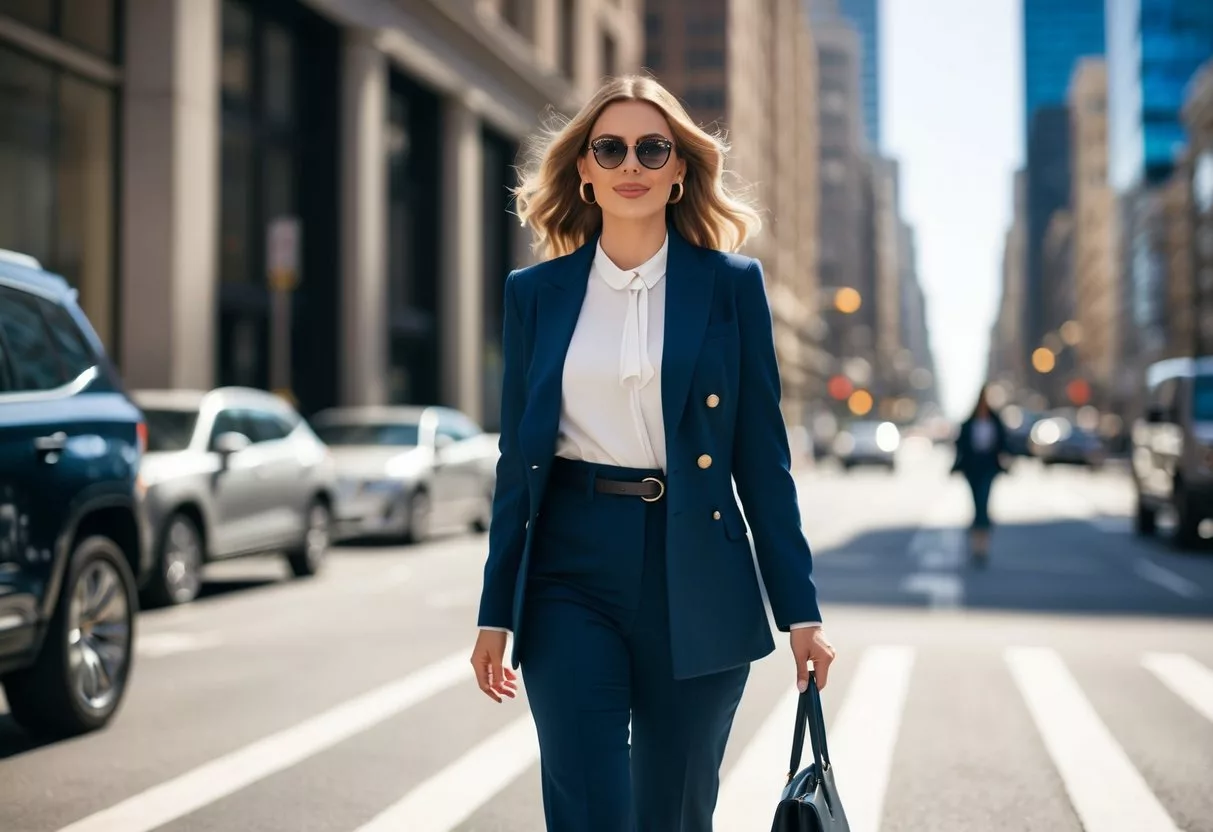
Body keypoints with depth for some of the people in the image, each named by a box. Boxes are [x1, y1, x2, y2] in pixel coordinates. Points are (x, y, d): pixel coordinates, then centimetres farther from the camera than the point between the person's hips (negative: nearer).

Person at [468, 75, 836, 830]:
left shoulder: (732, 284, 2)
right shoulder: (536, 293, 6)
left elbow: (763, 455, 2)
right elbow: (519, 461, 8)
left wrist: (799, 607, -1)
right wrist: (496, 613, 6)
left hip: (695, 580, 0)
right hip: (571, 575, 0)